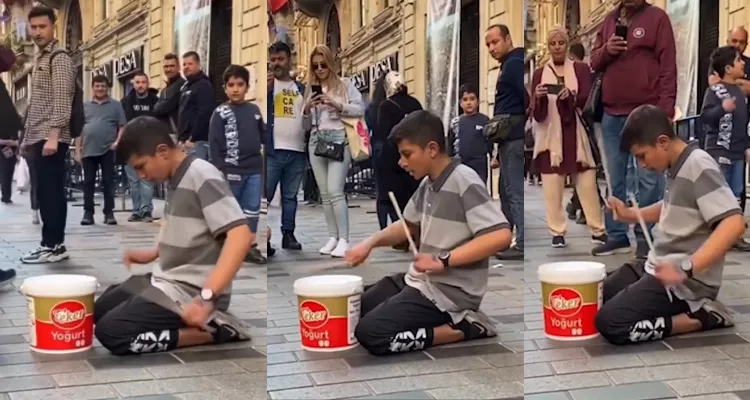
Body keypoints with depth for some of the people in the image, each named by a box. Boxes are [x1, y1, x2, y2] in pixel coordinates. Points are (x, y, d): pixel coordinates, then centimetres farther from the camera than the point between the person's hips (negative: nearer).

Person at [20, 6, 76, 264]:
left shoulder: (59, 58, -6)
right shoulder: (40, 59, 21)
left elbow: (62, 101, -16)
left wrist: (53, 136, -23)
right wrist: (27, 137, 21)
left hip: (51, 138, -9)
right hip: (38, 138, 9)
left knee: (51, 192, -9)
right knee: (46, 193, 9)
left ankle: (53, 246, -7)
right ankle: (53, 244, 12)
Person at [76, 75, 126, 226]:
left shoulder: (115, 105, 7)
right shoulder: (85, 106, 12)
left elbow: (122, 126, 4)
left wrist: (117, 142, -12)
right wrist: (77, 150, 5)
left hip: (108, 149, -2)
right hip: (88, 150, 2)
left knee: (108, 182, 0)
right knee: (88, 182, 3)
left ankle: (109, 213, 5)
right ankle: (88, 213, 8)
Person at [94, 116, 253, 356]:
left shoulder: (202, 175, -17)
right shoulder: (177, 179, 9)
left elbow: (240, 235, -28)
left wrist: (207, 297, -35)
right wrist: (153, 254, 16)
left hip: (189, 291, -10)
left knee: (109, 331, -20)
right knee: (96, 311, 18)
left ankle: (215, 330, -11)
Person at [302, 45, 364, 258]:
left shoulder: (345, 85, 4)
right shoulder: (310, 88, 14)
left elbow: (361, 109, -4)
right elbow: (306, 125, 16)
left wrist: (338, 105, -16)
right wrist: (307, 110, -4)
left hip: (339, 141, -5)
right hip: (317, 143, 5)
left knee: (335, 191, -14)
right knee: (325, 194, 4)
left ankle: (344, 239, -11)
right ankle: (332, 237, 9)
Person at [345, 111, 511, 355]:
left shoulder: (464, 182, -19)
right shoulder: (427, 183, 8)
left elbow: (501, 235, -29)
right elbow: (408, 226, 23)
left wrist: (443, 260, -29)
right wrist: (370, 243, 6)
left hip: (450, 292, -10)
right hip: (421, 280, 10)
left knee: (370, 333, -20)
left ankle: (463, 328, -8)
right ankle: (445, 321, 10)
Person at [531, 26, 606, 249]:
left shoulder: (581, 69, 5)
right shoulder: (539, 73, 4)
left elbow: (588, 100, -7)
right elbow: (537, 115, 0)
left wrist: (571, 96, -27)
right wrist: (539, 98, -21)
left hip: (577, 136, 0)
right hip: (551, 138, 0)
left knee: (587, 185, 1)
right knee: (552, 188, -3)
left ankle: (598, 230, 10)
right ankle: (557, 233, 5)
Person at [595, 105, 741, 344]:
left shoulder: (699, 166, -19)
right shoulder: (678, 166, 9)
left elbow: (734, 223, -31)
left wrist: (687, 268, -40)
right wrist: (631, 215, 14)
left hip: (687, 283, -10)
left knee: (609, 323, -20)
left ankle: (701, 317, -8)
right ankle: (684, 309, 9)